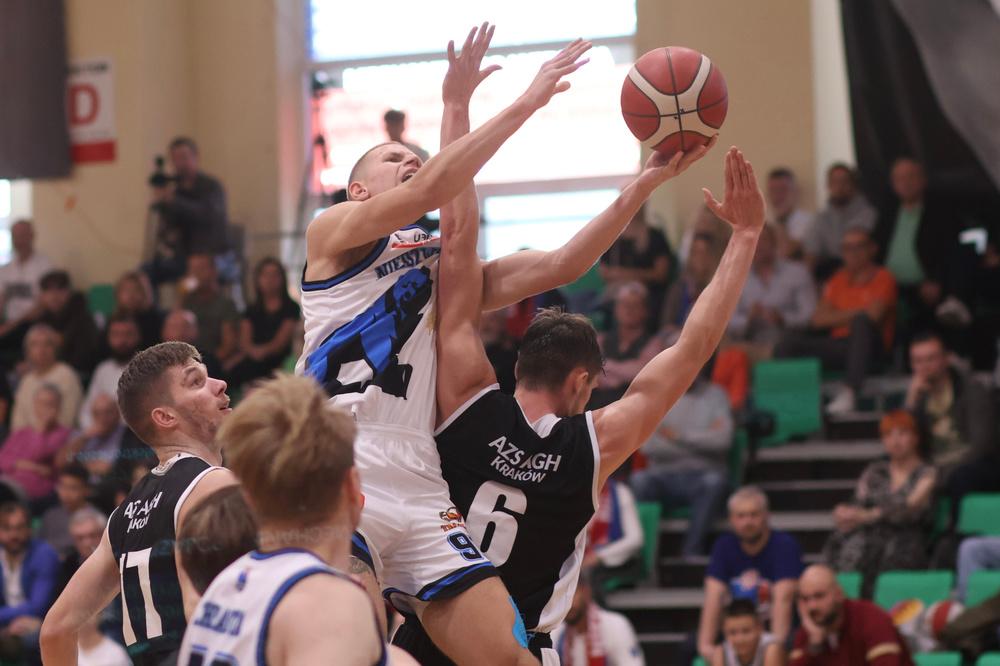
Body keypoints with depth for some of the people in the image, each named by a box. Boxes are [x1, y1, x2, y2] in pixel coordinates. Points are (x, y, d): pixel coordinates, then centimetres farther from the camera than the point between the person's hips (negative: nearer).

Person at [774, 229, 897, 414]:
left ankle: (850, 392, -46)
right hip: (839, 346, 5)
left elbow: (873, 315, -11)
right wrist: (852, 314, 0)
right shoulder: (837, 279, 19)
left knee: (861, 322, -37)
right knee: (791, 340, -17)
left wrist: (838, 316, 1)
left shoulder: (883, 278, 4)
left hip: (869, 347, -5)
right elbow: (818, 319, 9)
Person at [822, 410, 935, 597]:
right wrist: (844, 512, -11)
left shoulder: (927, 474, 9)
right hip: (867, 537, 3)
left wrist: (868, 515, -21)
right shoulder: (873, 472, 24)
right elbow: (857, 504, 14)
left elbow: (912, 508, -7)